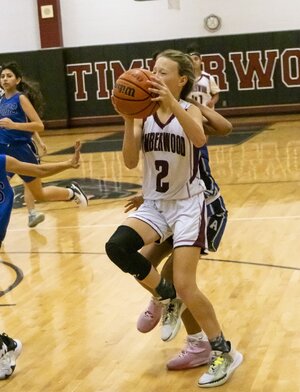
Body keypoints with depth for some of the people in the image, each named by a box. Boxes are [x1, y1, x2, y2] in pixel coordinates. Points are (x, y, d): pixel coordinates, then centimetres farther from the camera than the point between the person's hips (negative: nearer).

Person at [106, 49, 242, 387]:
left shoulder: (189, 110, -9)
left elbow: (199, 139, -33)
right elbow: (130, 162, -10)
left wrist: (172, 104, -42)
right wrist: (128, 120, -21)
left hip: (188, 204, -4)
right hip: (154, 204, 4)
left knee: (185, 285, -12)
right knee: (116, 247, -24)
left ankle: (224, 353, 6)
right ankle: (164, 294, 3)